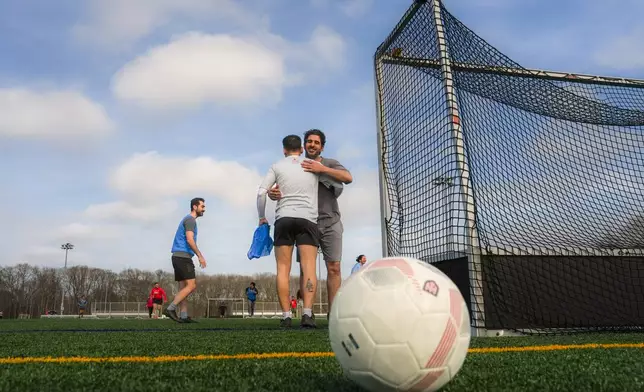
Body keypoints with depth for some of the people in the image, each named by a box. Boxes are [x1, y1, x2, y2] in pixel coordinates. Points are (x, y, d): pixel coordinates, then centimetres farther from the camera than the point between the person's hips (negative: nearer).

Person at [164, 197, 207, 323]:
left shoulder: (187, 220, 23)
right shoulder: (190, 220, -7)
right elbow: (189, 240, -18)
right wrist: (200, 256, -17)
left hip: (178, 257, 10)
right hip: (183, 256, -10)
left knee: (183, 287, 7)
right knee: (191, 286, -12)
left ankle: (183, 316, 5)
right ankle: (170, 309, -15)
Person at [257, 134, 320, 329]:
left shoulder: (277, 166, 12)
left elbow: (261, 192, 4)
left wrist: (262, 217, 16)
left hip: (283, 219, 0)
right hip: (308, 219, 0)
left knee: (283, 268, 1)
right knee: (309, 267, -7)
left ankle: (286, 316, -6)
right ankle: (307, 314, -20)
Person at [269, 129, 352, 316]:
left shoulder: (330, 164, 7)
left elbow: (348, 178, -11)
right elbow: (280, 190, 2)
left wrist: (322, 169, -22)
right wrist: (273, 194, -24)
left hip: (330, 223, 0)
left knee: (334, 268, -3)